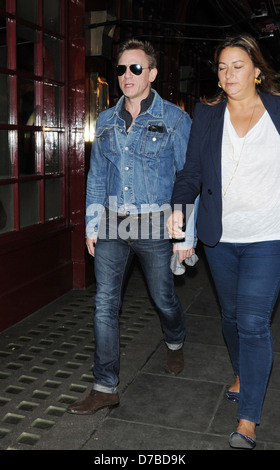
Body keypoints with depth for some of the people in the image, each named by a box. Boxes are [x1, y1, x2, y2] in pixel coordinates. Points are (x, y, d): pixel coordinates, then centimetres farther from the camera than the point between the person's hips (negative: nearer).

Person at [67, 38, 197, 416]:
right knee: (105, 305, 1)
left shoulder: (174, 119, -4)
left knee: (164, 299, 13)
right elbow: (96, 176, 13)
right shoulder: (106, 121, 9)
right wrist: (92, 225, 8)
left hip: (154, 225, -3)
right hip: (113, 225, 4)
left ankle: (175, 344, 47)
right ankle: (106, 388, 11)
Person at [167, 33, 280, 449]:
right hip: (220, 236, 3)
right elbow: (192, 169, 1)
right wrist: (179, 205, -15)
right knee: (231, 315, 17)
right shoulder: (206, 114, 5)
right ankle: (241, 374, 44)